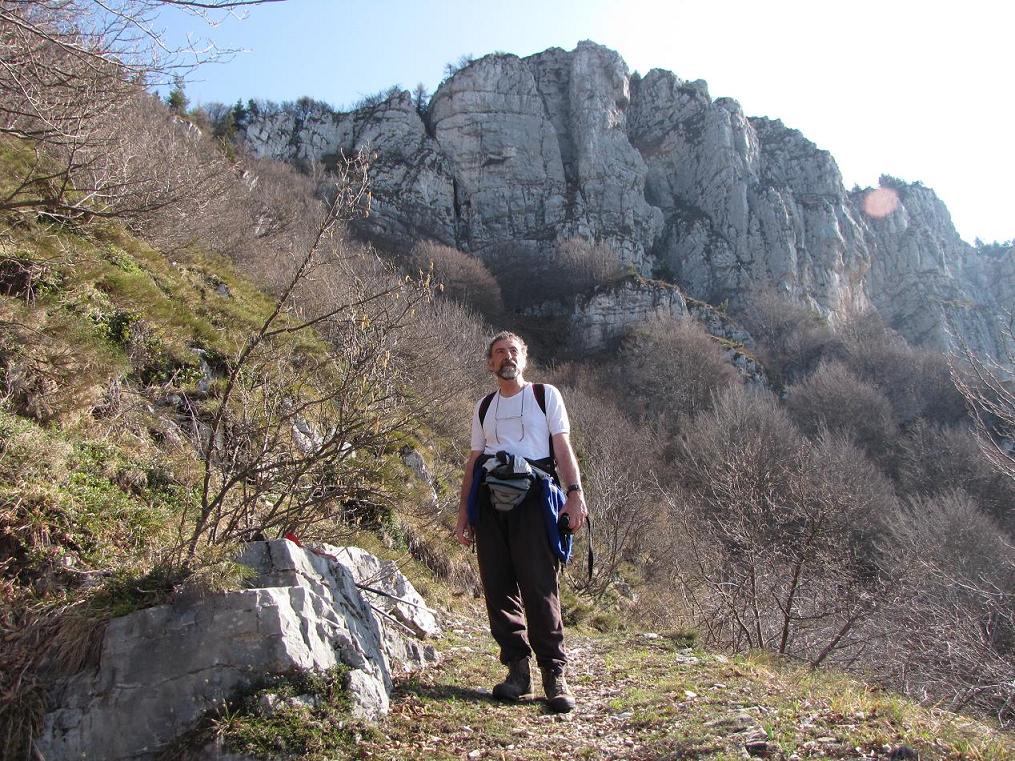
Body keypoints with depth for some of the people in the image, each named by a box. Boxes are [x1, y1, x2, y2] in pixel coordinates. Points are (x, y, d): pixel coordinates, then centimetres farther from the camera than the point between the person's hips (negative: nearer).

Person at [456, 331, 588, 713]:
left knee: (540, 586, -11)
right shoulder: (483, 407, 22)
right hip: (490, 500, 4)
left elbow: (562, 447, 4)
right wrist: (464, 514, 15)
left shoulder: (546, 395, 13)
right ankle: (517, 669, 8)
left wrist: (575, 493, -10)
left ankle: (553, 673, -6)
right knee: (499, 587, 0)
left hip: (533, 497, -4)